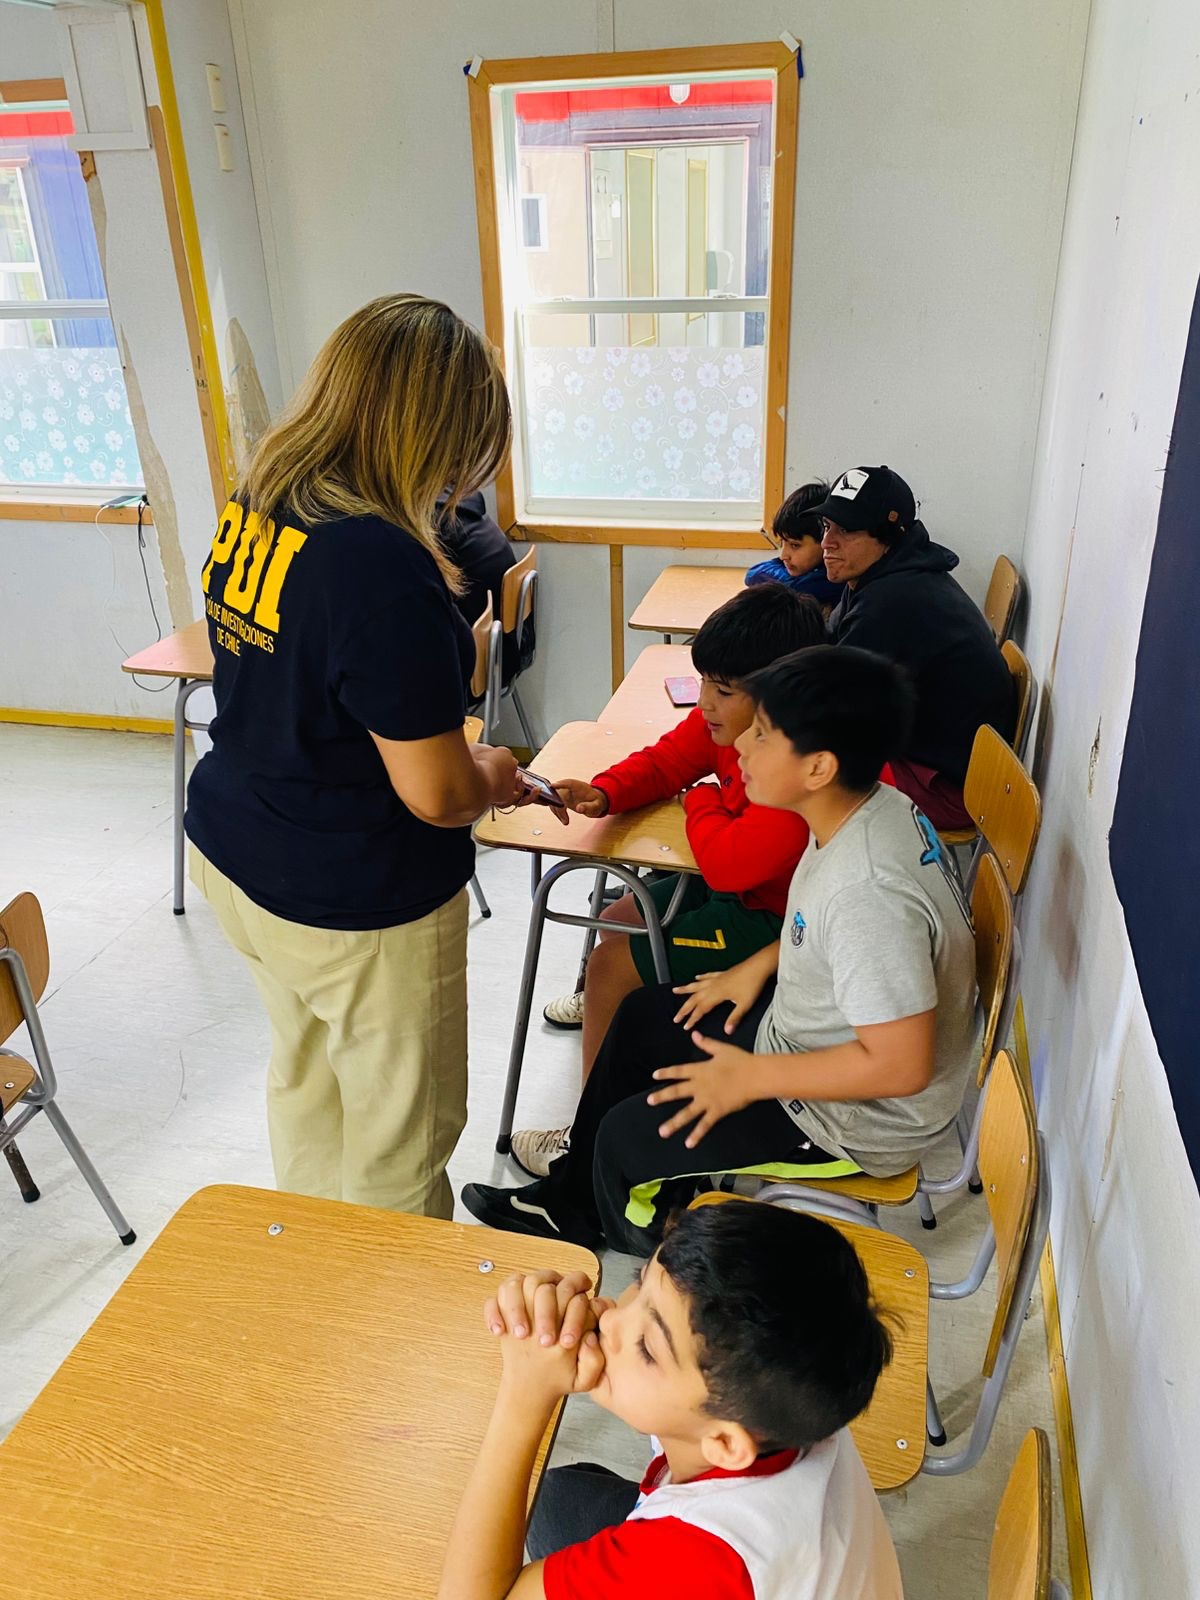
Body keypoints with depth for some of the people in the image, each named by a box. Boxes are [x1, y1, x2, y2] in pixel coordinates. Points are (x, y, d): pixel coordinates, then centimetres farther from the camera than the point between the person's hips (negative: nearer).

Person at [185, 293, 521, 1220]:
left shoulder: (250, 509, -3)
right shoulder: (382, 566, -30)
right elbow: (436, 794, -26)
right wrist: (494, 776, -3)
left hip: (233, 855, 9)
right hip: (354, 904, -9)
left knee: (305, 1071, 29)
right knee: (401, 1128, 15)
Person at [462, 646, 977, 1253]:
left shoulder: (867, 894, -37)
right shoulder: (876, 806, -8)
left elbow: (901, 1064, -34)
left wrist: (751, 1077, -25)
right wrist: (759, 967, 4)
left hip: (855, 1120, -9)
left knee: (627, 1133, -2)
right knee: (643, 1017, 18)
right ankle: (570, 1202, 37)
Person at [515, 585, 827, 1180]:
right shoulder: (729, 719, -9)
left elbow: (730, 862, -34)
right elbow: (665, 760, 4)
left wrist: (700, 799, -14)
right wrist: (602, 793, -15)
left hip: (778, 920, -9)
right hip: (740, 886, 9)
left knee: (612, 965, -7)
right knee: (618, 920, 20)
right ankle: (604, 1001, 57)